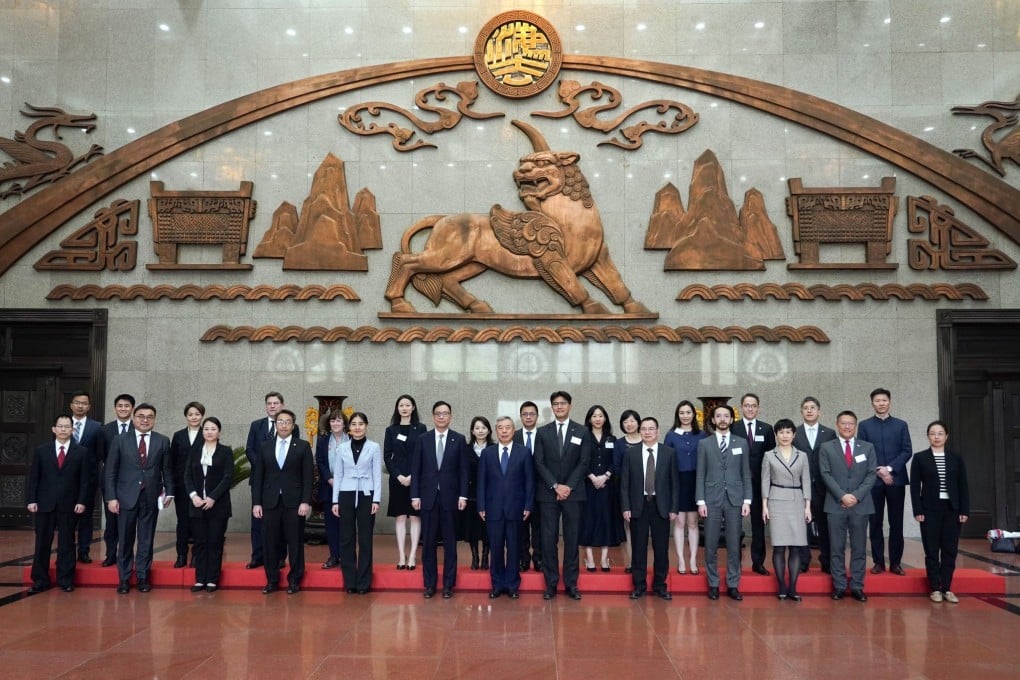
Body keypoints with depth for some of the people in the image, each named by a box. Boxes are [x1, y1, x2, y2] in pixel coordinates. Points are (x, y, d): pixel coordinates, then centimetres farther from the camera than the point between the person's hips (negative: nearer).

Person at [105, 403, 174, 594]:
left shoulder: (162, 441, 4)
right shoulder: (120, 440, 2)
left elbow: (166, 470, 7)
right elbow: (111, 471, 1)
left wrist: (169, 492, 1)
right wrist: (111, 497, -5)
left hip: (151, 498, 1)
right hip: (126, 497, -1)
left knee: (146, 540, 7)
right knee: (126, 540, 6)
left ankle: (142, 577, 18)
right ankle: (124, 578, 17)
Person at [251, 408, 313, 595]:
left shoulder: (303, 446, 2)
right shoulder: (265, 447, 9)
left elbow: (307, 476, -2)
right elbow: (258, 477, 8)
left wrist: (306, 502, -10)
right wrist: (256, 502, 1)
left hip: (294, 502, -2)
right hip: (270, 502, 2)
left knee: (295, 543, 3)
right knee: (270, 543, 5)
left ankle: (294, 580, 15)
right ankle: (272, 580, 16)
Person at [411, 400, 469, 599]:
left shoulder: (459, 439, 2)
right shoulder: (422, 439, 4)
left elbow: (463, 470, 1)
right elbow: (415, 469, 3)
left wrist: (463, 495, -5)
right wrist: (415, 496, -2)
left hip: (450, 497, -1)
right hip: (428, 497, 1)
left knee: (450, 542, 5)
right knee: (429, 542, 5)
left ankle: (448, 584, 13)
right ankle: (429, 584, 14)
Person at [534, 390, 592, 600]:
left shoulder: (582, 431, 5)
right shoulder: (543, 432, 6)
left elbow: (584, 462, 0)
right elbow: (539, 463, 1)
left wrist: (569, 486, -10)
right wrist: (555, 486, -10)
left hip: (573, 492, 0)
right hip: (548, 493, 0)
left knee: (572, 538, 3)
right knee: (549, 538, 1)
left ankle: (571, 583, 10)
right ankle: (551, 583, 8)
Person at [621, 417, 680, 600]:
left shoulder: (669, 453, 2)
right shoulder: (631, 453, 3)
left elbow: (674, 482, 2)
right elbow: (624, 482, 2)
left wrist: (674, 508, -3)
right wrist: (626, 507, -5)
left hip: (661, 506, 0)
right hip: (638, 505, 0)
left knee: (661, 548, 5)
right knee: (639, 548, 5)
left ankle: (660, 585, 17)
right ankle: (639, 585, 15)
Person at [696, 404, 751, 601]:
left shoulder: (741, 443, 7)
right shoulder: (704, 443, 4)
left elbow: (746, 474, 7)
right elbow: (700, 474, 2)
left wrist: (747, 500, 0)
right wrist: (700, 501, -5)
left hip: (735, 499, 1)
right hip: (712, 499, -1)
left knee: (734, 545, 4)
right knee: (711, 545, 3)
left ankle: (733, 585, 13)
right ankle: (713, 584, 13)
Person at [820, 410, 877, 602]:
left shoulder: (867, 448, 9)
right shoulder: (827, 448, 5)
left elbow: (871, 475, 2)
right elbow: (826, 474, -2)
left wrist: (857, 496, -10)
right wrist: (842, 496, -13)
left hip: (860, 505, 1)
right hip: (835, 505, -1)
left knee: (859, 548, 4)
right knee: (836, 549, 2)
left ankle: (857, 587, 12)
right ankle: (839, 586, 9)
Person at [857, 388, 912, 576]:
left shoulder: (901, 425, 10)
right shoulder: (864, 425, 7)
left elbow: (907, 451, 2)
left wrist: (889, 468, -10)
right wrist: (878, 470, -10)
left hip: (896, 479, 1)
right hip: (873, 480, -1)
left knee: (896, 523, 2)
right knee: (875, 523, 2)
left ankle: (895, 562, 9)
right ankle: (878, 562, 8)